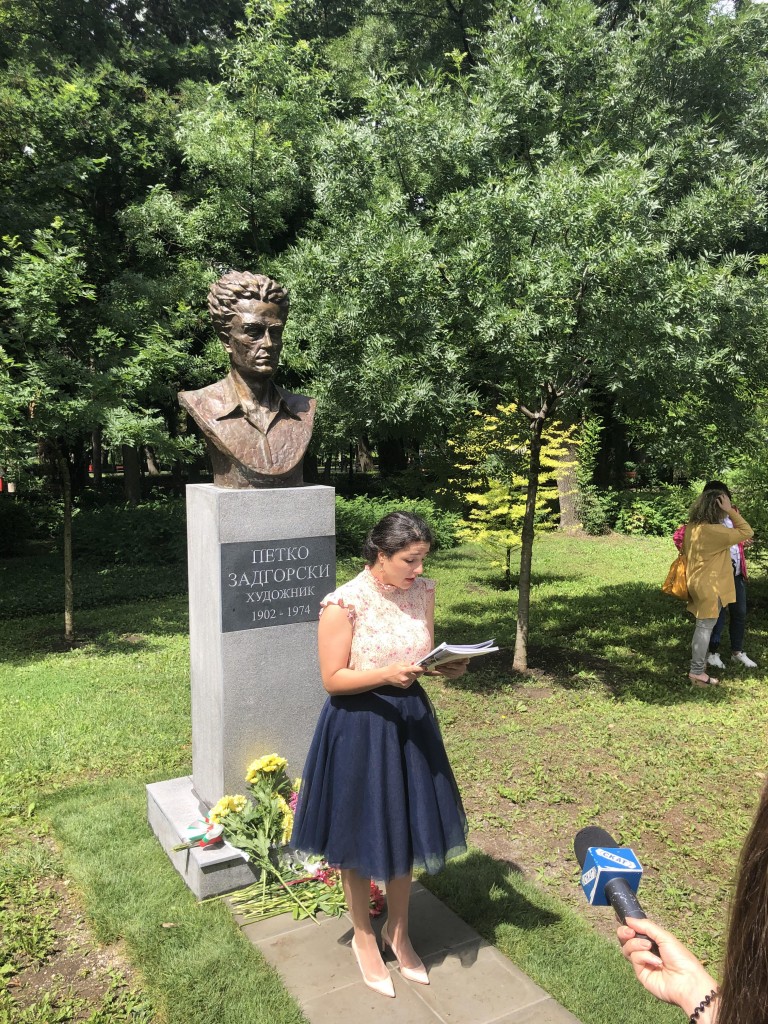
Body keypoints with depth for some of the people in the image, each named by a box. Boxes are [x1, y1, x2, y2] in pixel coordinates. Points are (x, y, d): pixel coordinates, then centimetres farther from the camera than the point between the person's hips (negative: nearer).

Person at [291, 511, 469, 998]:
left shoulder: (422, 592, -3)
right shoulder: (345, 604, -20)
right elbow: (333, 680, -16)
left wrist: (448, 665, -12)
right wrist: (387, 673, -31)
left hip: (410, 720, 5)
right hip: (359, 728, -5)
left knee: (408, 826, 18)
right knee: (361, 834, 12)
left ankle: (399, 930, 43)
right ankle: (364, 936, 38)